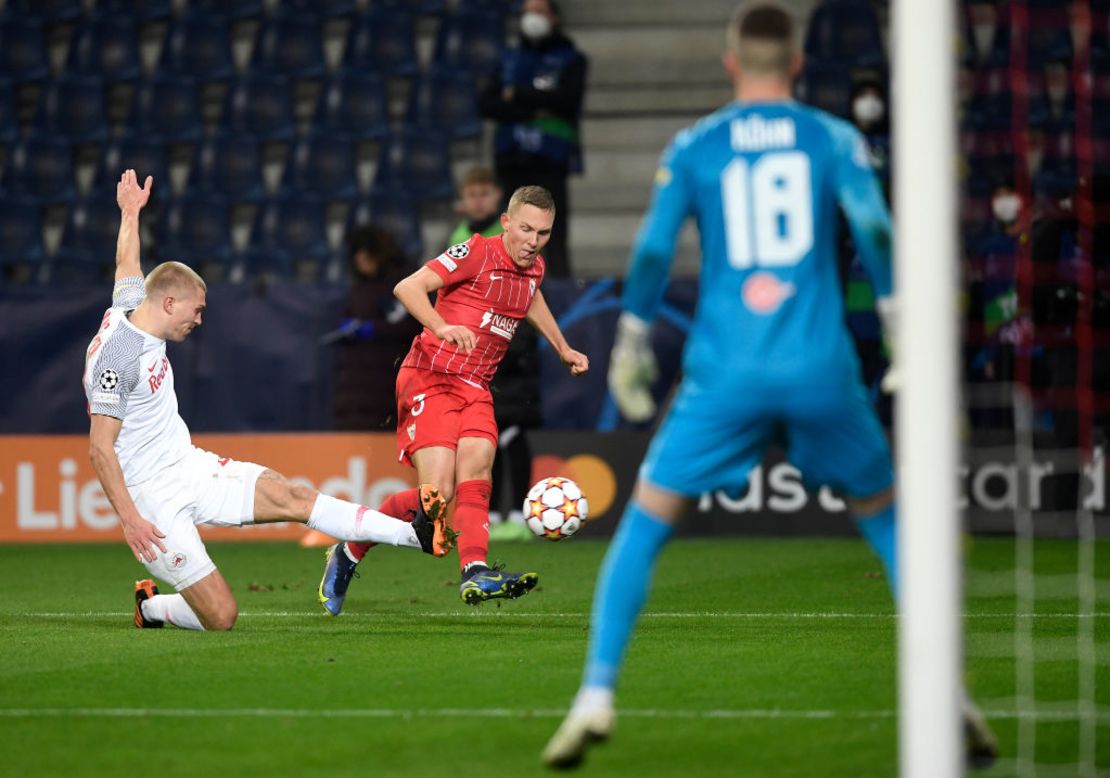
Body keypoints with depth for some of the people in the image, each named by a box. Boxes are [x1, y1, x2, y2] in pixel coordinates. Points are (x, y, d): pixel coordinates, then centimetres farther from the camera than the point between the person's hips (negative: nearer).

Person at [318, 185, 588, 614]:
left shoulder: (534, 268, 12)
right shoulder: (476, 253, -11)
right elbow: (407, 288, -21)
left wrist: (563, 349, 44)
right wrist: (442, 327, -37)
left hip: (475, 387, 7)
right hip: (430, 380, -7)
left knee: (476, 468, -21)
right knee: (437, 491, -17)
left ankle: (475, 571, -37)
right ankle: (348, 554, 2)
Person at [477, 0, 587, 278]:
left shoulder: (570, 60, 6)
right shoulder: (510, 60, 16)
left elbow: (565, 99, -12)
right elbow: (486, 103, 3)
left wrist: (517, 95, -4)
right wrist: (531, 112, -10)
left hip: (549, 163, -4)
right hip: (510, 161, 4)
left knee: (553, 241, -10)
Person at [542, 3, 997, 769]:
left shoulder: (693, 148, 7)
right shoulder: (833, 138, 7)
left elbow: (653, 253, 4)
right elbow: (874, 228, -5)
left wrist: (631, 343, 14)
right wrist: (902, 324, 0)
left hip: (725, 372, 0)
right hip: (821, 369, 1)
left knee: (644, 525, 9)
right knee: (889, 523, 17)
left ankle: (597, 696, -4)